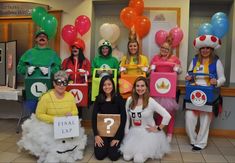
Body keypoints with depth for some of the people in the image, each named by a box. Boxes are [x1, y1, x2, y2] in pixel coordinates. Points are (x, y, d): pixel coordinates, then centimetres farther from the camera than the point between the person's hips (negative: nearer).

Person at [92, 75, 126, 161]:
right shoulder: (98, 99, 0)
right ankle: (106, 144, 22)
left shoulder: (119, 98, -7)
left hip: (116, 130, -2)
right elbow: (94, 117, -2)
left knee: (114, 156, -13)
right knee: (99, 155, -10)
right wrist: (96, 135, -13)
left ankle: (117, 142, 19)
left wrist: (117, 137, -13)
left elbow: (123, 118, -8)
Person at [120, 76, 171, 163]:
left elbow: (167, 116, -17)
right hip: (133, 133, 5)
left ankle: (150, 151, 18)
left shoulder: (150, 101, -16)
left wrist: (158, 129, -11)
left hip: (148, 134, -4)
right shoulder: (129, 100, -2)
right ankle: (145, 150, 25)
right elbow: (127, 118, 7)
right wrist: (126, 133, 6)